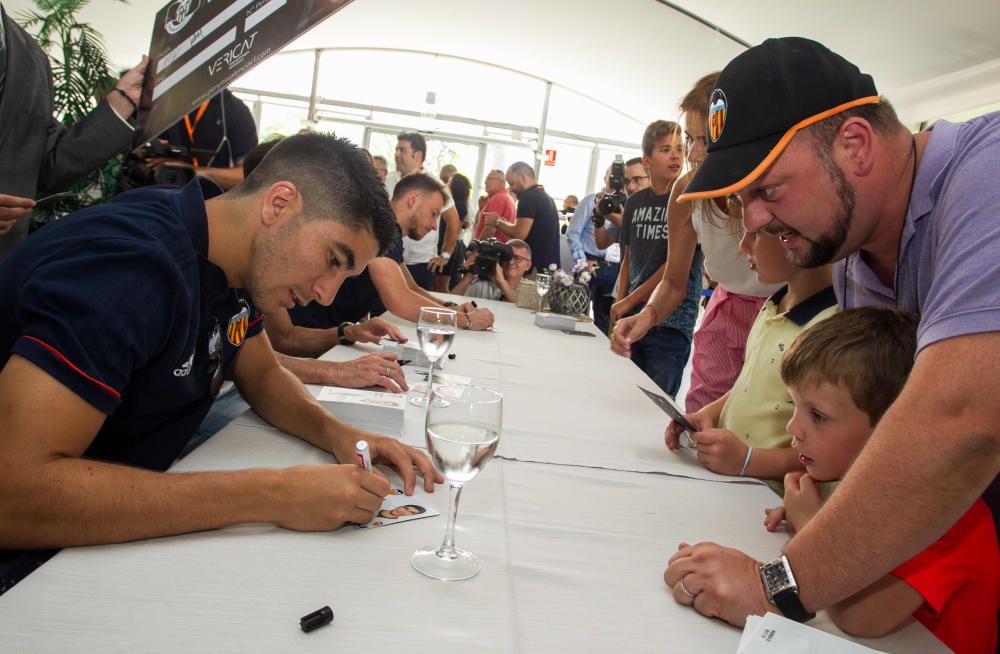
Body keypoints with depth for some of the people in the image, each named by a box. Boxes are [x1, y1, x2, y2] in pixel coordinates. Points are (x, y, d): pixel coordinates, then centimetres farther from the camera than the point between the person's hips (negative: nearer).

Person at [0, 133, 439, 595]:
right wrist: (272, 495, -36)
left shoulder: (235, 261, -3)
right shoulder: (131, 264, -29)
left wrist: (339, 435, -10)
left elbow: (263, 376, 11)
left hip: (125, 530, 7)